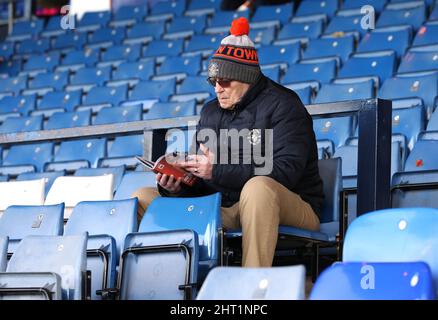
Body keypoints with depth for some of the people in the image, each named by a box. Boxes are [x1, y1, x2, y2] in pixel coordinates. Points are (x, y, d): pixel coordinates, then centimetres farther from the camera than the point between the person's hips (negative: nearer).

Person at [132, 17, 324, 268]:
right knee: (142, 198, 2)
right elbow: (200, 180, 15)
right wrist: (175, 185, -10)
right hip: (226, 207, 7)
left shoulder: (282, 106, -7)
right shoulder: (211, 112, 14)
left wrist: (219, 170, -25)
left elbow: (286, 172, -21)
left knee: (258, 187, -42)